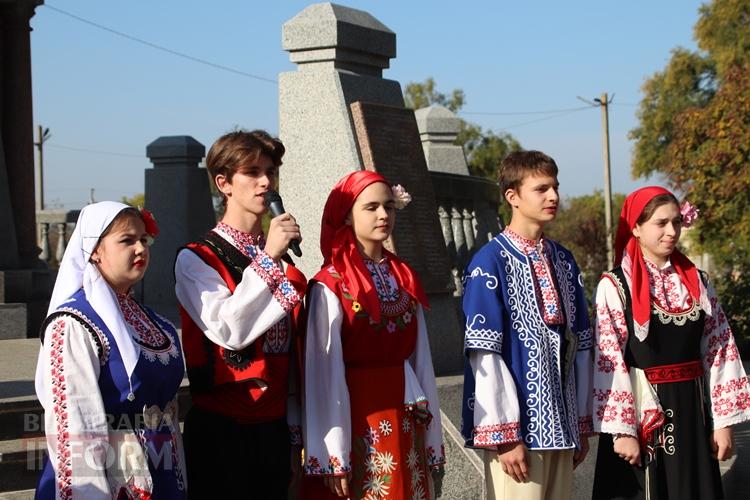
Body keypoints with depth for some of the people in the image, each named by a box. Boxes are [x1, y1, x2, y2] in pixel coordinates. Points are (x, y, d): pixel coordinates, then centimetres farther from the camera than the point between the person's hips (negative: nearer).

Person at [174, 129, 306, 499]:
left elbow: (291, 359, 13)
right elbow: (227, 330, -22)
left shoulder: (283, 262, 12)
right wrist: (267, 258, -20)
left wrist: (295, 438, 12)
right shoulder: (196, 260, -7)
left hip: (274, 427, 6)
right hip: (220, 430, -6)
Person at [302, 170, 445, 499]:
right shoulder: (331, 286, -9)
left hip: (404, 422, 5)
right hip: (357, 424, -5)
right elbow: (326, 372, -12)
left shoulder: (404, 280, 9)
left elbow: (421, 361, 9)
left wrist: (431, 438, 7)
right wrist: (333, 456, -15)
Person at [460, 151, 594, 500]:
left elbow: (579, 344, 15)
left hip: (561, 425, 7)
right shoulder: (491, 263, -9)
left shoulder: (564, 261, 13)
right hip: (518, 427, -7)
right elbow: (484, 353, -13)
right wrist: (504, 435, -17)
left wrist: (581, 424, 13)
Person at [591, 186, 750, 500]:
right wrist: (622, 429, -16)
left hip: (692, 411, 4)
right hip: (641, 410, -4)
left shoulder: (697, 282, 7)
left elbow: (720, 352, 6)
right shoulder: (615, 286, -6)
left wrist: (724, 421, 1)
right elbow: (609, 361, -11)